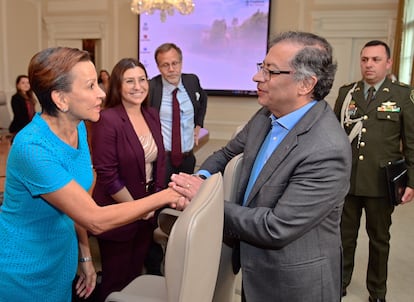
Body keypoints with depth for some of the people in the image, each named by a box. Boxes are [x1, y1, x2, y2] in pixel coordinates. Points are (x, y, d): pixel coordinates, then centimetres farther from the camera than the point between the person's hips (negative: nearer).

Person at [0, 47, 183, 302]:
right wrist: (166, 196, -26)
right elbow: (96, 220, -28)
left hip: (62, 258, 7)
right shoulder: (32, 148, -30)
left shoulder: (79, 128, -5)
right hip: (24, 272, -6)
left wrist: (85, 255, 7)